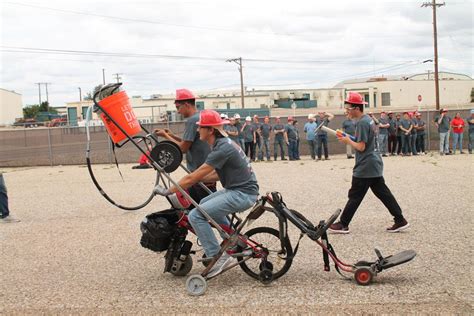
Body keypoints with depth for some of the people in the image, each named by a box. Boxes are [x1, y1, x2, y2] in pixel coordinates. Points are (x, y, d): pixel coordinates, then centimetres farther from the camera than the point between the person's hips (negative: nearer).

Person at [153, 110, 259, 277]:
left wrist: (167, 191, -9)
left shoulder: (222, 149, -20)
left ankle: (217, 258, -7)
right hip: (237, 189, 10)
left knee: (195, 215, -15)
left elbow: (193, 177, -19)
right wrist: (194, 180, 11)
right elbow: (217, 174, 19)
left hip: (242, 194, -10)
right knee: (205, 204, 27)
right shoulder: (224, 143, 10)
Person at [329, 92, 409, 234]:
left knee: (355, 196, -1)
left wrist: (348, 141, -7)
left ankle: (343, 225, 8)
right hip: (374, 165, 10)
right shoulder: (369, 120, 12)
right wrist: (350, 139, 13)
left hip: (365, 167, -10)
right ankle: (400, 221, 11)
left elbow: (361, 147, -21)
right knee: (383, 193, 11)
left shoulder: (361, 123, -18)